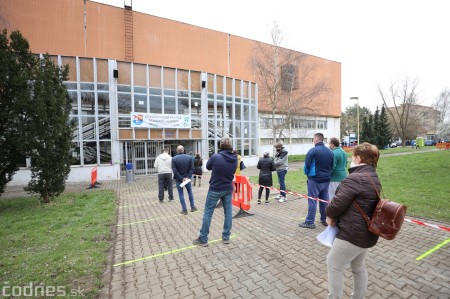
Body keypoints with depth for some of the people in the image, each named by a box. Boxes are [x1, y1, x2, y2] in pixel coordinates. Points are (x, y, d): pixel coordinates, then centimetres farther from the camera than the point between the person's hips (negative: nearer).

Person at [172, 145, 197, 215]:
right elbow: (192, 168, -9)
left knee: (181, 194, 9)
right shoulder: (189, 157, -4)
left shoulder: (174, 159, -10)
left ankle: (184, 210, 13)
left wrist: (181, 178, -12)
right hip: (187, 178, 2)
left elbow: (174, 171, -15)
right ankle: (192, 207, 25)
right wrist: (188, 177, -10)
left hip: (178, 179, -2)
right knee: (190, 192, 19)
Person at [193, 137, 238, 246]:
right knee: (228, 212, 15)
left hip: (215, 190, -4)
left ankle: (203, 239, 18)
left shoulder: (215, 157, -20)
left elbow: (208, 167, -2)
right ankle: (226, 237, 25)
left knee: (208, 213, 7)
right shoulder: (235, 158, -6)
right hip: (228, 189, 4)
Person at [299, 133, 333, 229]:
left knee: (312, 201, 0)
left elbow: (307, 165, -13)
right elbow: (332, 166, 10)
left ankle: (310, 222, 6)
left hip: (314, 180, -6)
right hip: (326, 180, 7)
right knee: (324, 200, 16)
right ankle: (325, 219, 27)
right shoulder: (330, 151, 6)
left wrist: (307, 173, 6)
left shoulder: (312, 151, -15)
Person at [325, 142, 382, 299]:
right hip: (367, 234, 9)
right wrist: (335, 215, 1)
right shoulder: (374, 179, 8)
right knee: (358, 267, 26)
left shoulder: (354, 178, -23)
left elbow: (337, 204, -23)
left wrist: (329, 214, -1)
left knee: (333, 264, 9)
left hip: (352, 234, -9)